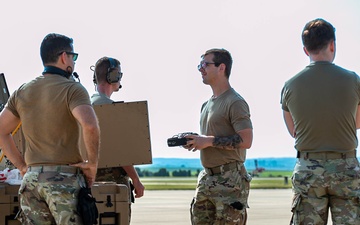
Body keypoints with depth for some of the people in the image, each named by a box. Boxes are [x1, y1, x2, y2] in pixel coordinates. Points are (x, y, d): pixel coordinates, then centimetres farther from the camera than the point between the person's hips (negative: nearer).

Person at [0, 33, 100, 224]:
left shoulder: (22, 92, 12)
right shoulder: (72, 89, -7)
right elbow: (90, 126, -23)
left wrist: (22, 165, 15)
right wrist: (92, 163, -11)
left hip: (31, 179, 6)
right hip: (64, 179, -5)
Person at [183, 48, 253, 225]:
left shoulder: (235, 102, -10)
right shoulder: (207, 104, 19)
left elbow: (246, 141, -19)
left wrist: (209, 141, -18)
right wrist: (194, 142, 5)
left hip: (229, 180, -9)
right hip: (206, 178, 9)